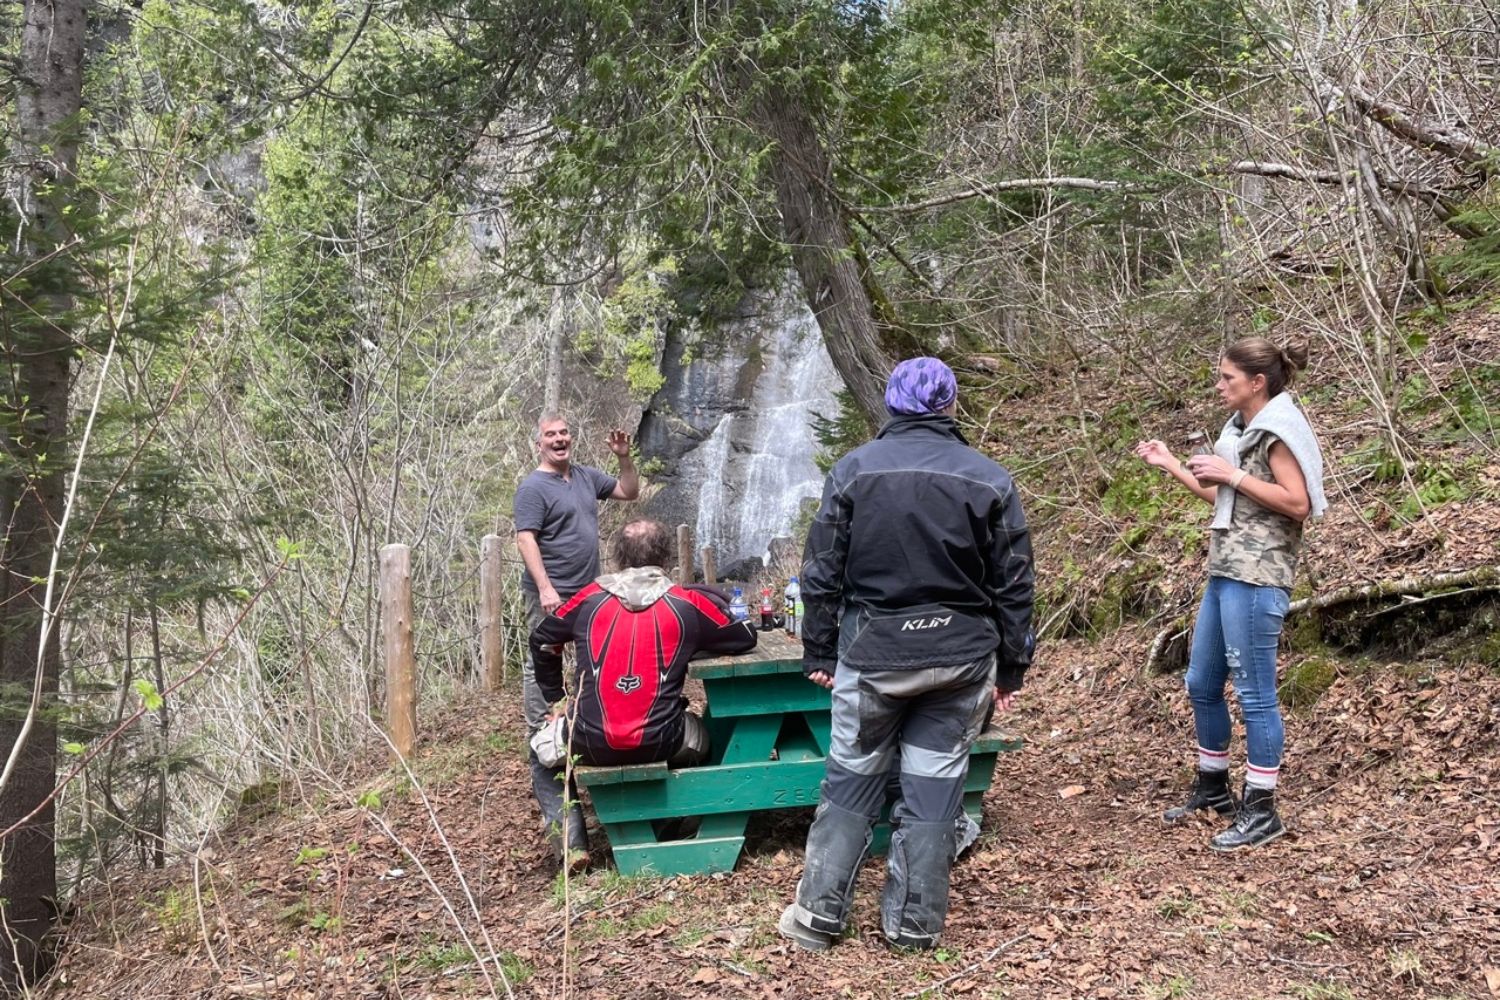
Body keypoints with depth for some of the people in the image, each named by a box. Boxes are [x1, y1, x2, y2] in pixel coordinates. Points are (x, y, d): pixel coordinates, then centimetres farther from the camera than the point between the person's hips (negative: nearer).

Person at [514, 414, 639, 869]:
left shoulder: (587, 477, 14)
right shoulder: (533, 487, -8)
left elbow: (630, 492, 21)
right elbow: (526, 539, -16)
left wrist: (624, 458, 5)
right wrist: (545, 588, -26)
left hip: (588, 593, 8)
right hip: (551, 597, -8)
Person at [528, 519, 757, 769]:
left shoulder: (590, 598, 3)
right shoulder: (687, 604, -2)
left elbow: (541, 640, 18)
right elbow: (746, 638, 11)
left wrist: (556, 699, 29)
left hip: (590, 744, 1)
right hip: (658, 744, 0)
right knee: (700, 735, 32)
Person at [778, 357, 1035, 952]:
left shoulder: (855, 468, -2)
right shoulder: (990, 479, 1)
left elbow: (821, 573, -1)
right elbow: (1014, 585, 3)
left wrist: (819, 652, 7)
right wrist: (1011, 669, 10)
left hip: (873, 651, -1)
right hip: (961, 654, 1)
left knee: (852, 778, 10)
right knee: (935, 782, 8)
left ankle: (819, 914, 15)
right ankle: (915, 923, 15)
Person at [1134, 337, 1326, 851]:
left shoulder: (1278, 429, -10)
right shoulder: (1241, 429, 16)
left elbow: (1298, 504, -18)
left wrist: (1233, 474, -16)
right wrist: (1172, 465, 18)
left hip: (1257, 578, -10)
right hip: (1224, 573, 10)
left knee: (1254, 693, -3)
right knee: (1201, 683, 16)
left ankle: (1261, 811, 6)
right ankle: (1212, 787, 31)